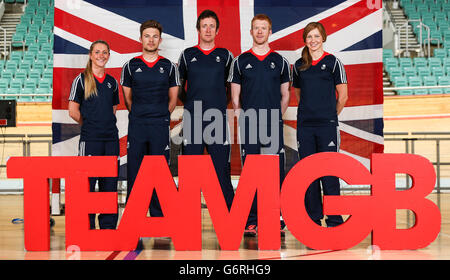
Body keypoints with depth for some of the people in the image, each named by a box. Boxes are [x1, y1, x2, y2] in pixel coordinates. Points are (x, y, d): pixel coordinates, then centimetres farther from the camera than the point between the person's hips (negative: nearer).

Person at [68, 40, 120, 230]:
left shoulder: (112, 82, 14)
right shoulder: (81, 80, 0)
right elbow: (73, 111, -1)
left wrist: (107, 123, 9)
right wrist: (90, 124, 4)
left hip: (111, 137, 5)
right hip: (90, 138, -5)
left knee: (110, 182, 6)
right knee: (88, 181, -4)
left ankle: (108, 225, 13)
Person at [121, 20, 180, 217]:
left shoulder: (169, 67, 7)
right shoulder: (130, 66, 7)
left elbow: (173, 99, 11)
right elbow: (127, 98, 12)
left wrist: (160, 117, 9)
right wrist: (139, 116, 10)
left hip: (160, 126, 0)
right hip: (136, 126, 0)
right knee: (134, 171, 1)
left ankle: (159, 217, 8)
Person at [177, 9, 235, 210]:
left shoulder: (225, 55, 9)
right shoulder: (187, 55, 9)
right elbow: (178, 87, 19)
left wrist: (221, 102, 10)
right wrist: (191, 103, 12)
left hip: (218, 120, 0)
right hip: (192, 120, 1)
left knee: (222, 169, -1)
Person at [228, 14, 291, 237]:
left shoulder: (279, 61, 10)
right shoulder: (240, 61, 8)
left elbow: (285, 95, 13)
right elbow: (235, 96, 9)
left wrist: (276, 117, 7)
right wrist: (242, 116, 2)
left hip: (273, 126, 1)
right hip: (248, 125, 0)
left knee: (276, 172, -1)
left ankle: (276, 221, 5)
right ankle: (251, 221, 5)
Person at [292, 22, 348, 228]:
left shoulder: (333, 62, -1)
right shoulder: (299, 65, 10)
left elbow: (343, 96, 2)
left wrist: (330, 116, 9)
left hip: (327, 126, -4)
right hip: (304, 125, 4)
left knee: (329, 172, -4)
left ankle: (334, 220, 4)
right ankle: (313, 218, 16)